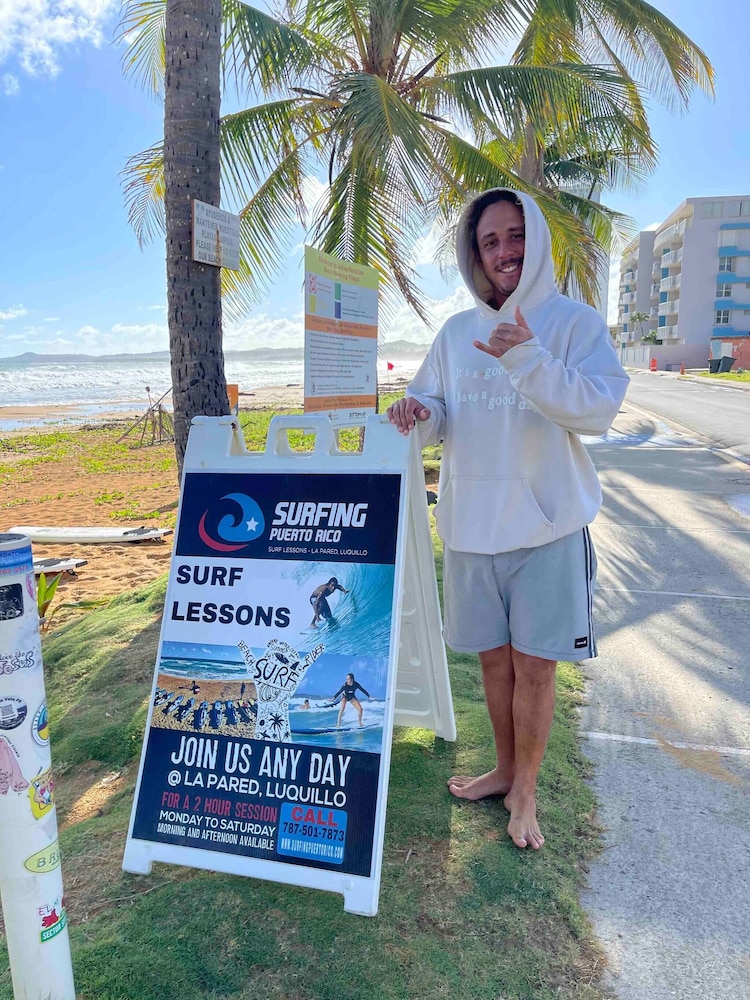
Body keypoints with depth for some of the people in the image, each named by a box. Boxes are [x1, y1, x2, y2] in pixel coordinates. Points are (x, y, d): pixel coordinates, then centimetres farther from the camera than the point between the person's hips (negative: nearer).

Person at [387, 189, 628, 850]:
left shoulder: (577, 321, -3)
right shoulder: (456, 332, 10)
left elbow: (600, 409, -15)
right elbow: (437, 414, 12)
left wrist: (528, 360, -27)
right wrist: (418, 414, -12)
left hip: (547, 524, -4)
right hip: (471, 523, 4)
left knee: (534, 665, 5)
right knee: (494, 658, 16)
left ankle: (525, 792, 25)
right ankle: (505, 770, 37)